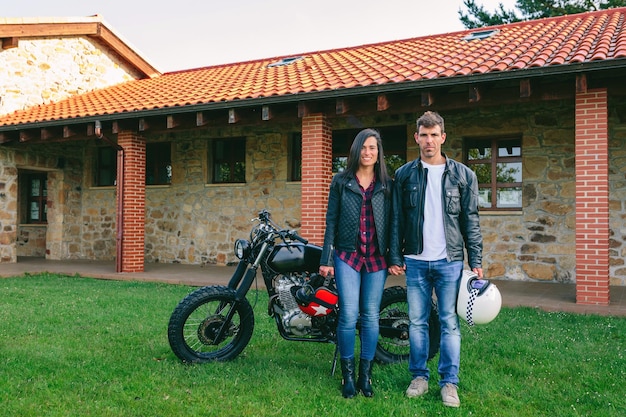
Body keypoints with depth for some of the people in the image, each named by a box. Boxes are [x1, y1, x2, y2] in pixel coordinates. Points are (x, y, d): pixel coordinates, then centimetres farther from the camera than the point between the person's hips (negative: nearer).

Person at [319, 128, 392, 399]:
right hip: (347, 256, -1)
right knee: (349, 315, -6)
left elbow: (392, 223, 6)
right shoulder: (341, 182, 5)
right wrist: (326, 259, -1)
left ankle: (365, 375, 17)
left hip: (377, 259, 1)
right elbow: (331, 221, 3)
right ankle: (347, 375, 9)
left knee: (371, 316, 5)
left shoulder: (387, 185, 8)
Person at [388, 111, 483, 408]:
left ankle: (449, 382, 13)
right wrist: (395, 257, 2)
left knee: (449, 323, 2)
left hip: (450, 261, -1)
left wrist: (476, 261, -1)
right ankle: (419, 376, 21)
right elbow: (397, 220, 7)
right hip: (415, 261, 1)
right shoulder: (404, 175, 6)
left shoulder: (462, 174, 3)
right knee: (416, 322, 8)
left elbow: (471, 221, 3)